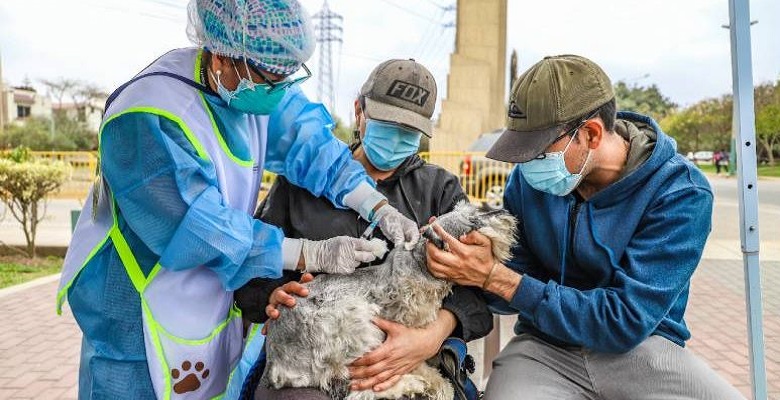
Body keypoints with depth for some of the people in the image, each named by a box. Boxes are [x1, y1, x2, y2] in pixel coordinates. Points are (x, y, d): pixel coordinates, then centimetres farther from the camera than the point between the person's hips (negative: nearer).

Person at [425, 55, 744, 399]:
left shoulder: (679, 193, -16)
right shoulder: (526, 180, -5)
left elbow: (626, 320, -20)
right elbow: (514, 279, -1)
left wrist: (495, 277, -25)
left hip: (641, 346, -1)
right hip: (546, 347, 1)